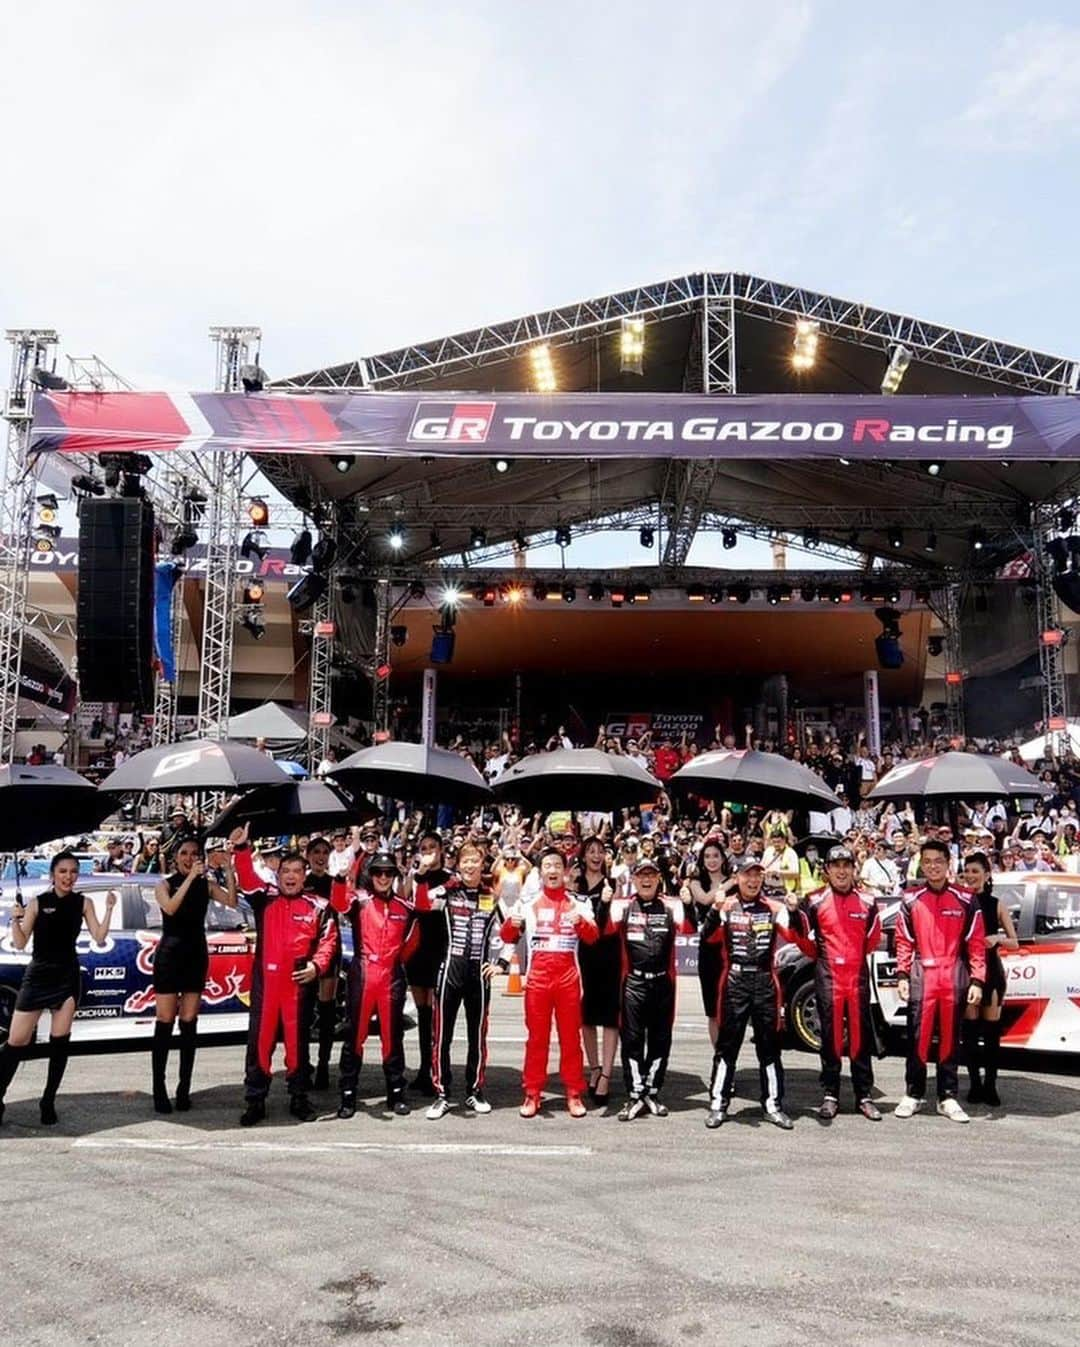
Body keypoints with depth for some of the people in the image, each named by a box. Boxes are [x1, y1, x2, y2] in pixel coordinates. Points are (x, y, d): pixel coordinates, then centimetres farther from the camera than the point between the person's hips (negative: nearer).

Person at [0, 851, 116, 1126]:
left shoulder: (83, 903, 1)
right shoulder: (37, 903, -3)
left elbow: (99, 938, -4)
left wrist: (109, 909, -14)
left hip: (68, 976, 1)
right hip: (37, 976, -1)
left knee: (60, 1040, 2)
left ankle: (48, 1102, 12)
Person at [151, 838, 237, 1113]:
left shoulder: (206, 885, 6)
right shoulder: (164, 884, 0)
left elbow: (232, 902, -9)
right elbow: (170, 907, -20)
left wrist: (229, 871, -18)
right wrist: (190, 877, -25)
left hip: (196, 955, 3)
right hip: (169, 954, -3)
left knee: (189, 1024, 4)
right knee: (164, 1023, -4)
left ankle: (184, 1089, 8)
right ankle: (159, 1090, -1)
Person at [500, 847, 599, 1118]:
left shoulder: (577, 904, 5)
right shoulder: (529, 903, 6)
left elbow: (593, 937, -8)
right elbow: (507, 938, 1)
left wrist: (581, 922, -29)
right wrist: (512, 923, -22)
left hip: (568, 978, 0)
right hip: (538, 977, 0)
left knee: (571, 1037, 4)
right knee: (536, 1037, 5)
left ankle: (574, 1094, 12)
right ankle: (532, 1094, 11)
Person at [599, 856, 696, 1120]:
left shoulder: (671, 906, 1)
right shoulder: (623, 906, 1)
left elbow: (689, 928, -13)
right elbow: (604, 929, -11)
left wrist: (689, 904, -29)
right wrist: (604, 903, -25)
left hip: (663, 982, 1)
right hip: (633, 982, -1)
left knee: (660, 1040, 10)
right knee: (632, 1039, 1)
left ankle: (652, 1093, 24)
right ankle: (634, 1096, 10)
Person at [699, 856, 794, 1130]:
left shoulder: (774, 908, 6)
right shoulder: (726, 906, 1)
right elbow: (708, 937, -9)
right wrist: (715, 909, -22)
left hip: (765, 981, 2)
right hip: (734, 981, -2)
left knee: (769, 1044, 8)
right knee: (727, 1044, 3)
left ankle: (773, 1104, 19)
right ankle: (718, 1104, 11)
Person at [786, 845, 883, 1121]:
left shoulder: (867, 902, 6)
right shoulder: (815, 902, 2)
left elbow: (872, 941, 17)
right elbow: (808, 945, 6)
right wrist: (796, 918, -8)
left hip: (858, 975, 1)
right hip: (827, 976, -1)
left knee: (861, 1036, 5)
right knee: (830, 1036, 3)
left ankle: (865, 1095, 15)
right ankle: (830, 1096, 11)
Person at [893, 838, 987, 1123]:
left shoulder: (966, 901, 3)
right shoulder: (911, 901, 6)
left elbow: (976, 944, 2)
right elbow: (903, 942, 7)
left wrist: (977, 981, -3)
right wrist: (902, 976, 0)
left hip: (954, 978, 0)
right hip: (921, 977, 0)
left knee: (950, 1040, 7)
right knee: (918, 1038, 1)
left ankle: (947, 1098, 17)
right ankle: (913, 1095, 12)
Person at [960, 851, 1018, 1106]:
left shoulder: (996, 905, 3)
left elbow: (1014, 943, 5)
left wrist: (997, 939, -14)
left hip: (991, 970, 1)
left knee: (991, 1030, 3)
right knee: (970, 1028, 2)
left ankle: (990, 1085, 11)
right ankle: (975, 1084, 11)